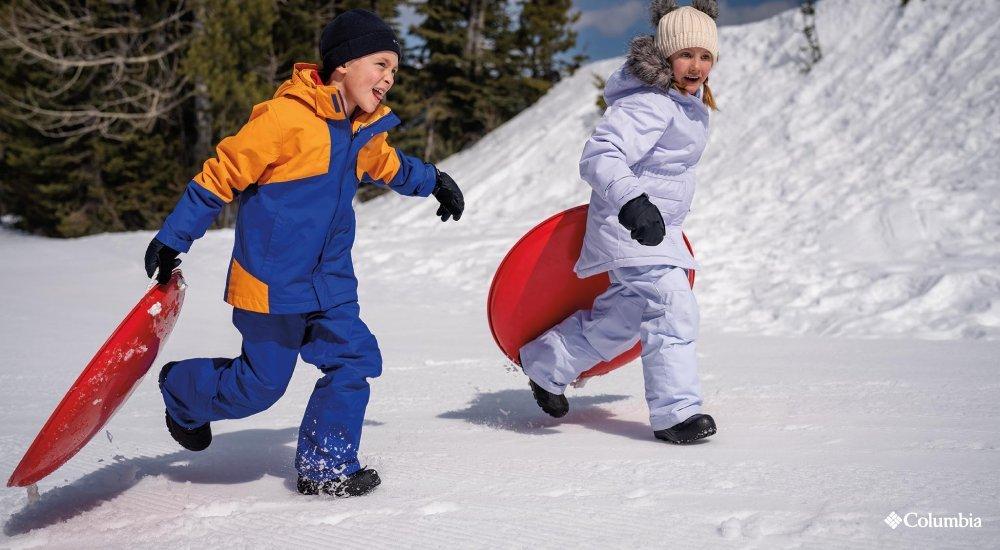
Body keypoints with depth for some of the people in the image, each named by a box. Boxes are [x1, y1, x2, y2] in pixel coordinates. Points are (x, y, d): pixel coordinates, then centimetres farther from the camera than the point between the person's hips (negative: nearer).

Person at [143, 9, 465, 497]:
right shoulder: (288, 117, -21)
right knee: (262, 384, 2)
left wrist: (432, 181, 37)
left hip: (329, 281, 8)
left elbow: (385, 164, 32)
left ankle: (325, 469, 7)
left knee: (355, 360, -4)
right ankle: (180, 389, 30)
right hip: (273, 281, -7)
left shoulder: (364, 129, 6)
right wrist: (172, 238, -14)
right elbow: (221, 173, -16)